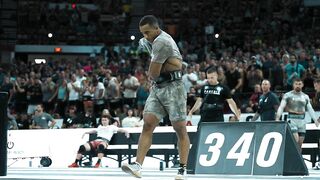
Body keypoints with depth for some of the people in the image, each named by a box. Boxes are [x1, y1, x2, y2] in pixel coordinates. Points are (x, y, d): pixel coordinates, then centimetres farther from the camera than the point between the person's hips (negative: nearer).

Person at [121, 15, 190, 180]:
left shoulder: (161, 42, -17)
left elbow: (154, 73, -16)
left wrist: (152, 76, 5)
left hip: (173, 88, -9)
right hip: (157, 89, 9)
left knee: (180, 129, -2)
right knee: (148, 124, -6)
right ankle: (137, 165, -15)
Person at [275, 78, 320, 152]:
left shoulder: (305, 97, 13)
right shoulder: (288, 95, 1)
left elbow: (310, 109, 13)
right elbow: (281, 107, -5)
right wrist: (277, 118, -19)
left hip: (302, 120, 4)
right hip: (292, 119, -4)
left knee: (300, 143, 3)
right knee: (295, 140, -19)